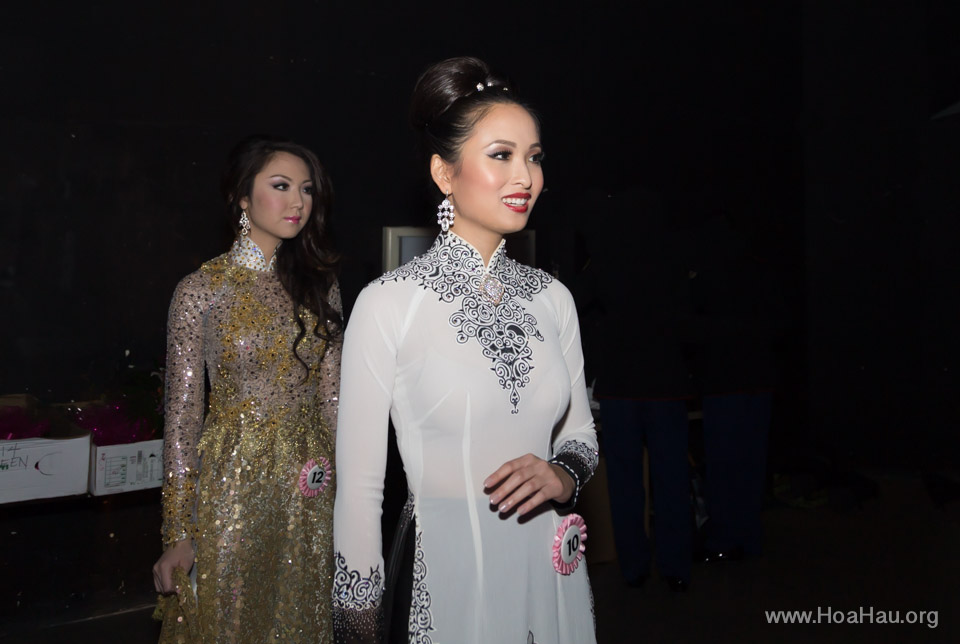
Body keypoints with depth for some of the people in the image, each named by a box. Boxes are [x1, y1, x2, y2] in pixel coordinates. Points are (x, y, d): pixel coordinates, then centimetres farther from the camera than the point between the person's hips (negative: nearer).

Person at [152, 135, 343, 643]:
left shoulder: (319, 285, 3)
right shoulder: (202, 291, -9)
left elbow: (331, 396, 7)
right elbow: (182, 416, -7)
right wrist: (178, 534, -7)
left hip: (309, 489, 4)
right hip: (232, 484, -3)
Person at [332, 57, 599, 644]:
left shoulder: (552, 298, 0)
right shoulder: (390, 303, -13)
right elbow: (359, 485, -10)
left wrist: (563, 476, -10)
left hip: (551, 573, 5)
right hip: (444, 578, -4)